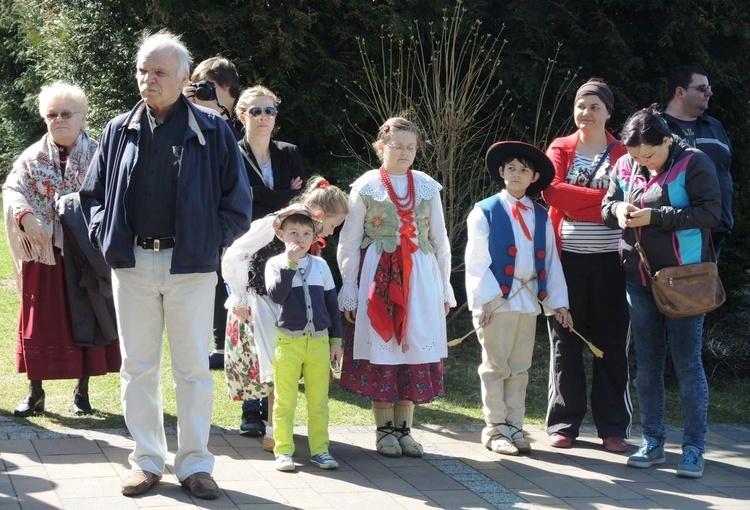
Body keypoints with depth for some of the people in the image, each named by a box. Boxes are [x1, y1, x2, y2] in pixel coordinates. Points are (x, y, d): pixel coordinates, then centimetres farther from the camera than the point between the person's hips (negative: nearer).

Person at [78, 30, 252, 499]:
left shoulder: (211, 130, -1)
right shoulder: (120, 131, 8)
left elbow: (238, 201, 3)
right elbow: (93, 193, 15)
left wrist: (212, 241, -3)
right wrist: (107, 237, 3)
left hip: (190, 266, -3)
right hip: (132, 264, 3)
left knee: (194, 368, 2)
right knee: (137, 367, 7)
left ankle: (195, 463, 11)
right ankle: (147, 461, 16)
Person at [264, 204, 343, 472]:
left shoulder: (321, 265, 9)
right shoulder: (275, 264, 0)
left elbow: (332, 303, 13)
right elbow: (276, 295, -16)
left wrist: (336, 339, 10)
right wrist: (289, 264, -20)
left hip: (319, 341, 3)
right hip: (288, 341, -3)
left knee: (319, 401, 6)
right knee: (284, 401, 1)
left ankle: (319, 449, 14)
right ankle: (283, 451, 7)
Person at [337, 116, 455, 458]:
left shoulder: (427, 187, 10)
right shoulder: (365, 187, 1)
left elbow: (440, 241, 13)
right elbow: (349, 243, 1)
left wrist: (444, 288, 10)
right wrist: (349, 291, -3)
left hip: (420, 277, 3)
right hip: (377, 276, -3)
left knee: (415, 350, 2)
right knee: (380, 352, -2)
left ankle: (404, 428, 10)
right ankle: (384, 430, 8)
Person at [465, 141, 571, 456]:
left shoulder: (541, 217, 12)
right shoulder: (485, 212, -2)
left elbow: (551, 261, 11)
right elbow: (476, 260, -6)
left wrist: (558, 301, 6)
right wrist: (484, 298, -14)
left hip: (528, 299, 4)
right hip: (496, 299, -4)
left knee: (519, 368, 8)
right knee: (496, 367, 1)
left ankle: (514, 427, 14)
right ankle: (495, 429, 6)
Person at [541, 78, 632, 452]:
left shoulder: (622, 154, 7)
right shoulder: (560, 149, 8)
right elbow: (552, 192, -8)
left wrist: (574, 202, -13)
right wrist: (603, 196, -13)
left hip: (610, 260, 0)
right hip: (567, 258, 1)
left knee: (611, 344, 2)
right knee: (565, 343, 4)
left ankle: (613, 428, 9)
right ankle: (563, 424, 12)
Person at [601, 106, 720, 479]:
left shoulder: (692, 163, -11)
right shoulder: (625, 166, 4)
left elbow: (710, 212, -18)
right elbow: (607, 206, 15)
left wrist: (654, 217, -22)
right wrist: (618, 210, -10)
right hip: (639, 280, 6)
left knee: (688, 364, -3)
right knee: (647, 364, 11)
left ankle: (693, 449, 3)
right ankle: (653, 443, 20)